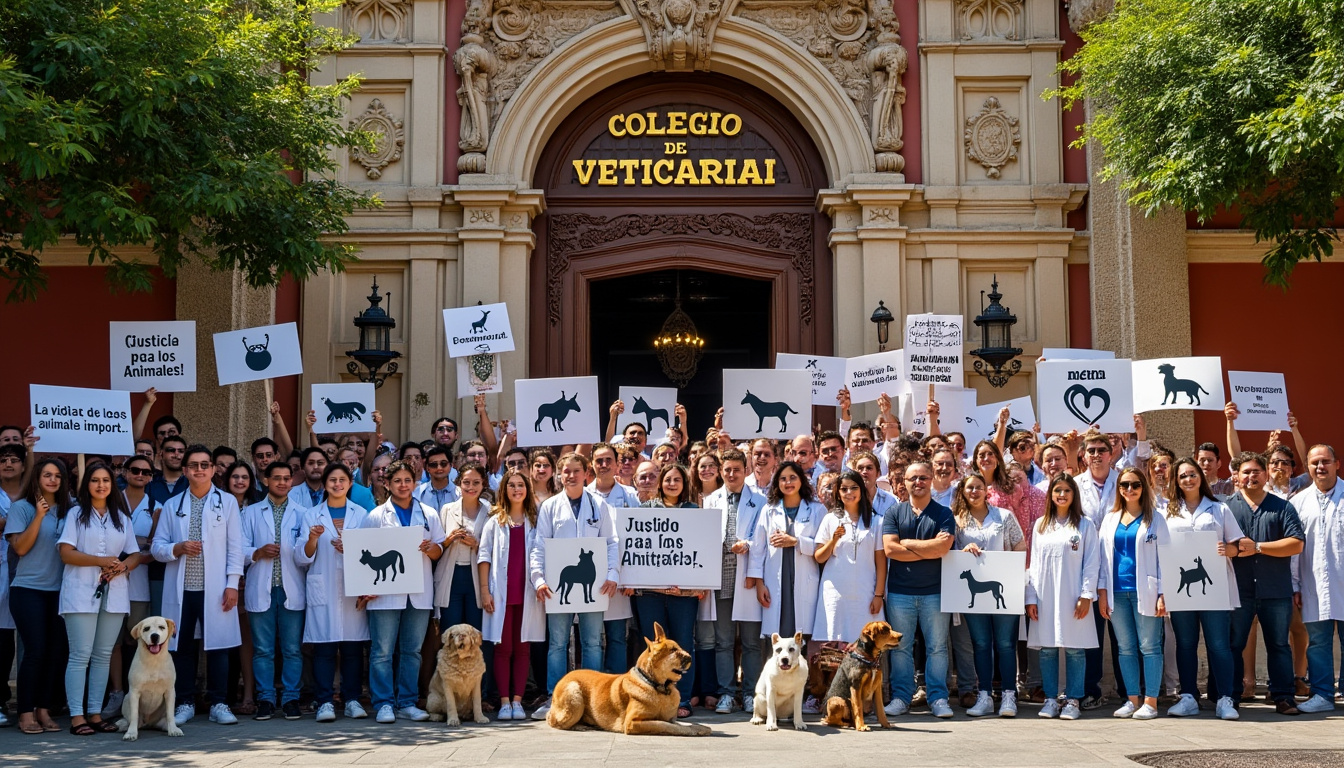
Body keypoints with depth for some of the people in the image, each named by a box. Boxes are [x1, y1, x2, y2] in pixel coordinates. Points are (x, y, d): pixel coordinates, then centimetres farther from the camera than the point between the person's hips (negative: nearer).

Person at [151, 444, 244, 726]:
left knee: (217, 644, -1)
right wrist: (178, 548, -12)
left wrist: (232, 584, -5)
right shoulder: (172, 505, 12)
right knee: (182, 646, 4)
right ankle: (185, 703, 14)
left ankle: (218, 703, 6)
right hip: (181, 588, 2)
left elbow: (235, 547, 3)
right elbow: (157, 547, 9)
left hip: (214, 588, -2)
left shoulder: (227, 502, 7)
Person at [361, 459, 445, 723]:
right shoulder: (377, 516, 5)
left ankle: (407, 703, 12)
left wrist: (430, 549, -11)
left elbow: (439, 551, 13)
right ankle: (384, 704, 0)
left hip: (419, 592, 3)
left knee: (412, 650, 6)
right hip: (385, 591, -3)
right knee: (382, 651, -4)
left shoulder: (429, 515, 13)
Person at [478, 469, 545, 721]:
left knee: (522, 648, 1)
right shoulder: (495, 520, 8)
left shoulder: (536, 520, 10)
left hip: (527, 593, 1)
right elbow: (484, 555, 4)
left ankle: (517, 700, 5)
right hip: (501, 593, -1)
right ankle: (504, 702, 1)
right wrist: (484, 590, -4)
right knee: (503, 648, -1)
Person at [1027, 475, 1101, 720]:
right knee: (1047, 649, 3)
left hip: (1072, 596, -3)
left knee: (1074, 649, -1)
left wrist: (1086, 595, -10)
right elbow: (1034, 563, 12)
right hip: (1045, 596, 3)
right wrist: (1030, 598, 5)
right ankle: (1051, 700, 10)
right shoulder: (1041, 525, 13)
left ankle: (1073, 701, 5)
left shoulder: (1085, 525, 3)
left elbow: (1092, 562, -1)